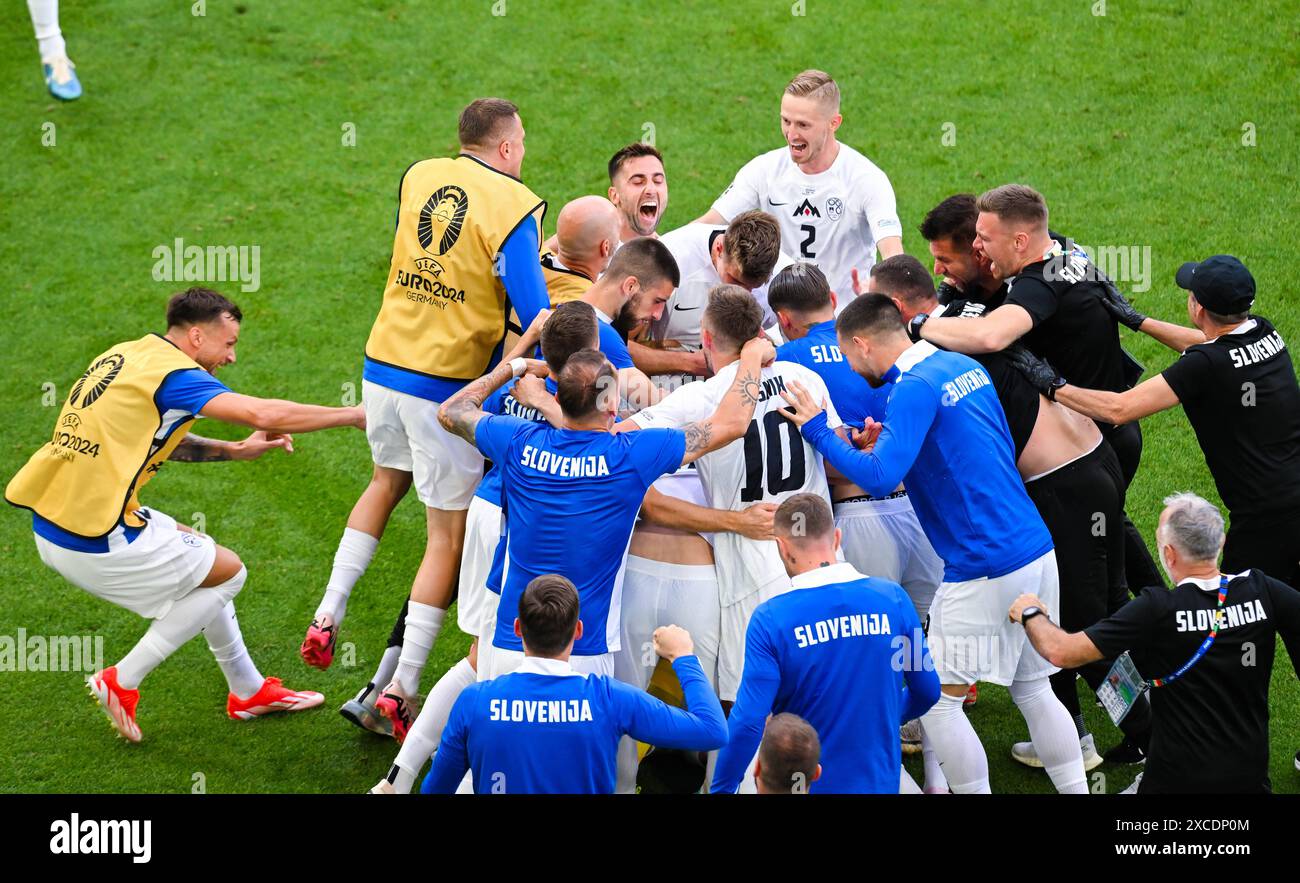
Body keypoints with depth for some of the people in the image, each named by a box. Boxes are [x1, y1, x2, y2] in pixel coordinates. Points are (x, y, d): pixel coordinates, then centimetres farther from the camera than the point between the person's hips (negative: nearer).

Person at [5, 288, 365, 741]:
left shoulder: (122, 355, 12)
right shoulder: (171, 372, -15)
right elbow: (264, 414, -25)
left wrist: (234, 450, 18)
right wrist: (353, 415, -13)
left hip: (51, 526, 9)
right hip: (98, 545, -9)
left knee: (199, 558, 26)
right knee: (228, 571, 10)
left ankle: (249, 690, 35)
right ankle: (122, 682, 9)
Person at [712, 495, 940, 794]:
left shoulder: (770, 619, -15)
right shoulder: (893, 598, -5)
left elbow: (748, 721, -17)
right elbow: (927, 692, 6)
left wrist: (721, 789, -3)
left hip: (800, 785, -3)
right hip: (880, 782, 3)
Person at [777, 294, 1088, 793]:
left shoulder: (915, 389, -15)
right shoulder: (966, 367, 13)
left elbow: (879, 478, -25)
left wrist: (818, 433, -12)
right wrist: (887, 444, 17)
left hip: (985, 571, -9)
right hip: (1037, 551, 9)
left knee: (937, 700, 1)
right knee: (1033, 689, 17)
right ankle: (1077, 788, 19)